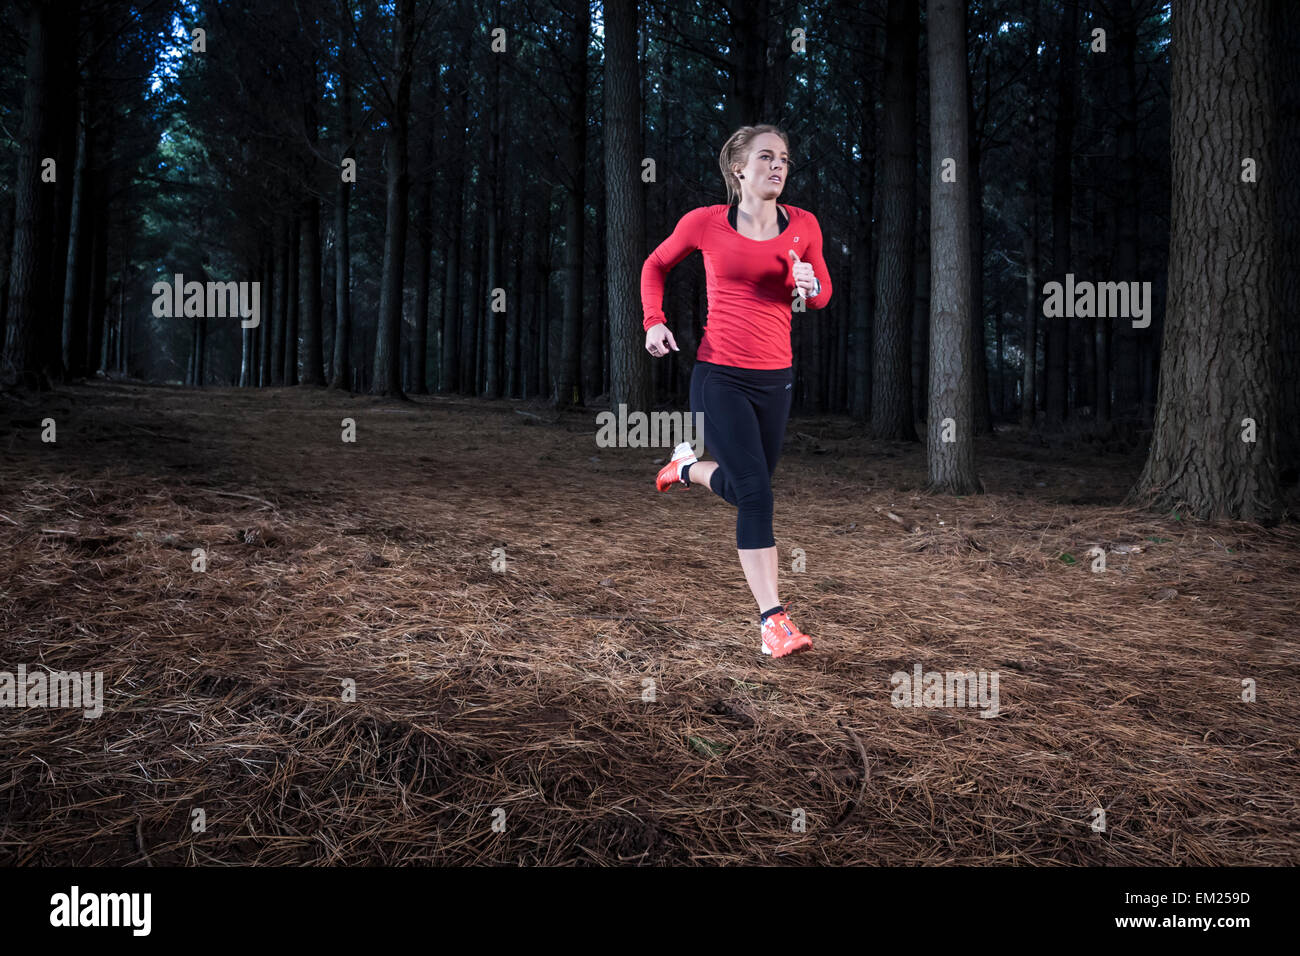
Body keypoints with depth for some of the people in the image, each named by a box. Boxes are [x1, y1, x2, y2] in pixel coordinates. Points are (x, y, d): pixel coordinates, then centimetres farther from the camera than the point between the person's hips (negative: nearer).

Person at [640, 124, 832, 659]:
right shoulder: (705, 223, -3)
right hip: (719, 377, -4)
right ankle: (772, 620, -3)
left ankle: (687, 467, 48)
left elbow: (821, 294, 15)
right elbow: (657, 264, 14)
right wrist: (653, 321, 0)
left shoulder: (803, 226, 3)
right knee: (755, 493, -13)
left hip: (775, 379, 4)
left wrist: (810, 286, -10)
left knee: (743, 487, 15)